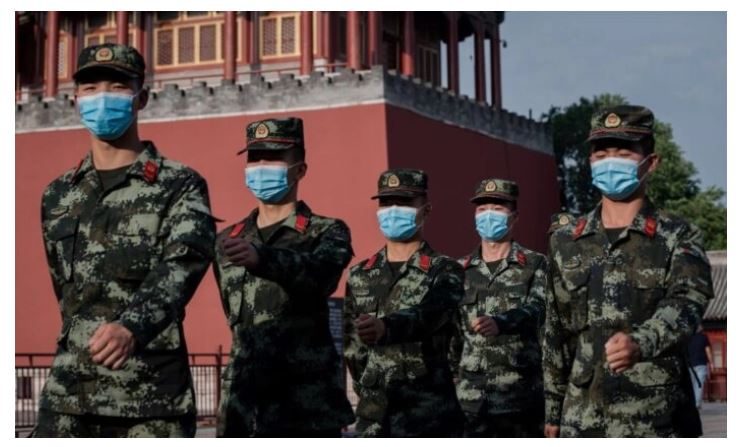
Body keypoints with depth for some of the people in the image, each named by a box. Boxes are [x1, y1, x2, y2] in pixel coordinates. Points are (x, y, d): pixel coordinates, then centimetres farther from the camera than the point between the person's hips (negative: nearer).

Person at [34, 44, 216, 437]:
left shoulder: (180, 187, -3)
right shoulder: (57, 197, 13)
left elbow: (181, 267, -20)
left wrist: (131, 326, -37)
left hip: (154, 399, -4)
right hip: (67, 397, 4)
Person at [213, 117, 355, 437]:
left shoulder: (328, 233, 1)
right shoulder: (226, 242, 16)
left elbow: (318, 272, -23)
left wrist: (262, 257, -41)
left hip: (308, 408, -4)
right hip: (241, 409, 4)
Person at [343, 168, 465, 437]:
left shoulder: (444, 272, -3)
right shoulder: (359, 275, 12)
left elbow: (428, 314, -25)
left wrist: (385, 327, -43)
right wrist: (371, 390, 8)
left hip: (429, 417, -4)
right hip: (372, 417, 4)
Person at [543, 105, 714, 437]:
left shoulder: (678, 237, 0)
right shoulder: (565, 241, 12)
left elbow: (687, 302, -19)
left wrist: (641, 342, -39)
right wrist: (553, 409, 15)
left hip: (655, 421, -3)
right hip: (581, 420, 4)